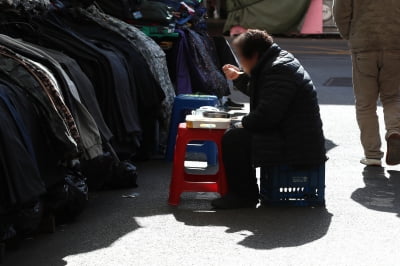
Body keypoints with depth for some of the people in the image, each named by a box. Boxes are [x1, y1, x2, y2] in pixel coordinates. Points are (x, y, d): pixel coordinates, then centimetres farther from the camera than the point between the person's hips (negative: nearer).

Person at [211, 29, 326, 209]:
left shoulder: (279, 70, -19)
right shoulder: (278, 63, 16)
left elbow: (266, 115, -26)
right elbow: (260, 95, 35)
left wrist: (244, 124, -9)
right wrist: (239, 78, 24)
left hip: (296, 146, -11)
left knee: (233, 140, -15)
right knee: (239, 135, 20)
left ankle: (245, 195, -4)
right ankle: (242, 191, 24)